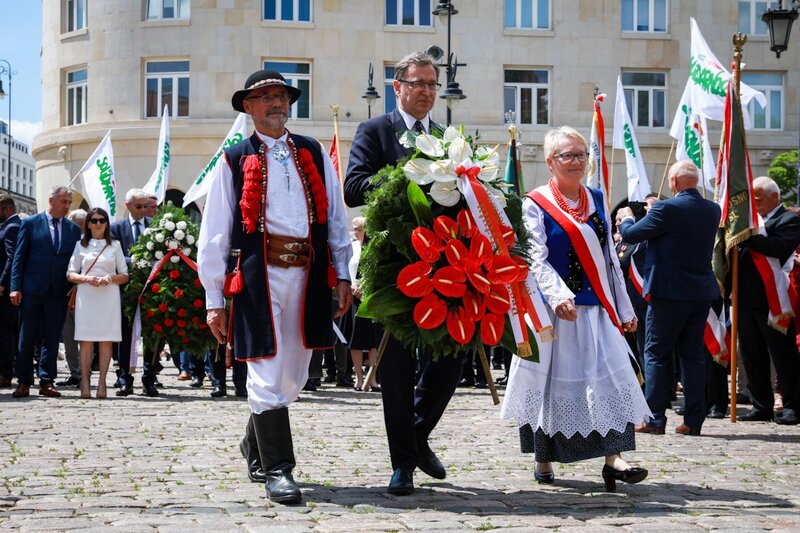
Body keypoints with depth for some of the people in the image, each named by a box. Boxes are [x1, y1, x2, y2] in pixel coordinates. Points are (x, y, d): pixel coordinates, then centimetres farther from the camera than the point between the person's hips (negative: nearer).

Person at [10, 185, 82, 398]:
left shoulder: (73, 229, 10)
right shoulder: (30, 223, 3)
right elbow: (19, 257, 1)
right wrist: (15, 287, -6)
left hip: (58, 293, 2)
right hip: (32, 290, -2)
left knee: (52, 339, 3)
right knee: (27, 339, 2)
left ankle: (46, 382, 7)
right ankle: (23, 382, 9)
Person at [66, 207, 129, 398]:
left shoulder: (115, 245, 12)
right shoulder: (81, 245, 13)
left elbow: (124, 276, 10)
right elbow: (70, 274, 9)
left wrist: (111, 278, -10)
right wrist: (87, 278, -10)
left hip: (109, 296, 0)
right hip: (86, 295, 0)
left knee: (106, 340, -4)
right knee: (86, 340, -6)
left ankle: (102, 383, -2)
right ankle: (85, 384, -6)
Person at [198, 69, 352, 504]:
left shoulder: (313, 154, 15)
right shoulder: (235, 161, 6)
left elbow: (335, 216, 15)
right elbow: (213, 234, 4)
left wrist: (342, 276, 6)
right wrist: (214, 299, -1)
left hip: (308, 272, 4)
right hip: (260, 275, -4)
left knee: (293, 375, 13)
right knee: (268, 374, -9)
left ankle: (254, 445, 35)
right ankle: (277, 469, -3)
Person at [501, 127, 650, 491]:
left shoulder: (597, 200, 13)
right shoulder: (535, 204, -3)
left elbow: (610, 258, 15)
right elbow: (536, 259, -12)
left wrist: (624, 307, 13)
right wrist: (558, 296, -28)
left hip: (598, 309, 5)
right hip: (557, 310, -5)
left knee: (611, 377, -7)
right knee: (553, 382, 1)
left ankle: (613, 459, -11)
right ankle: (543, 460, 15)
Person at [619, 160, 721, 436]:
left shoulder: (667, 209, -16)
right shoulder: (712, 210, 4)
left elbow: (630, 235, -8)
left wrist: (626, 218, 14)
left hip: (669, 293, -6)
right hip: (702, 293, 6)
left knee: (656, 353, 4)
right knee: (693, 355, 11)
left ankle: (655, 419, 3)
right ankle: (693, 420, 10)